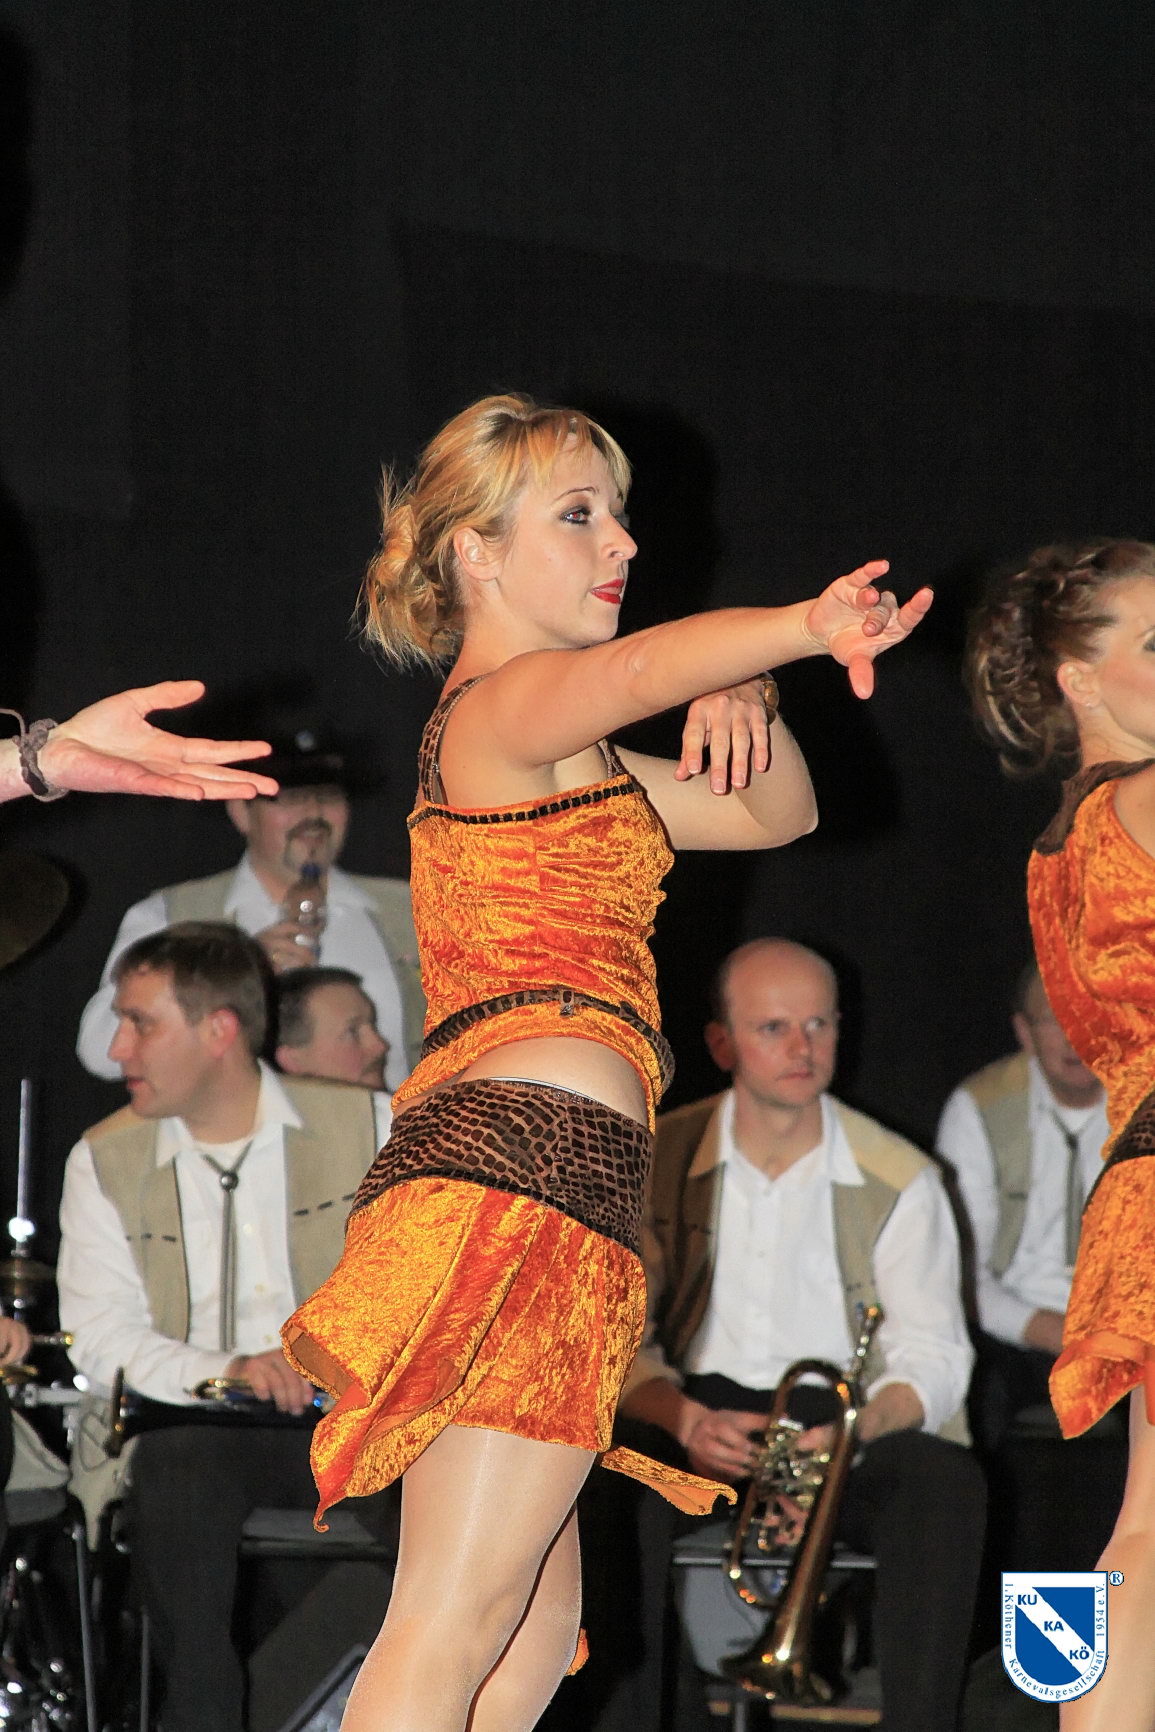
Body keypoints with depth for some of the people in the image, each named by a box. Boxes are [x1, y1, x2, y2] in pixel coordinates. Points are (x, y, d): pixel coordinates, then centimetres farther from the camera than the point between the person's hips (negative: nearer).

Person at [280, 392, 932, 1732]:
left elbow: (776, 813, 31)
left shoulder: (558, 762, 28)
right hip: (538, 1151, -10)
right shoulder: (503, 701, -2)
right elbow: (633, 670, -26)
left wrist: (738, 701, 8)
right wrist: (808, 626, -44)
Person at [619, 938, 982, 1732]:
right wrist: (686, 1420, -20)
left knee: (946, 1483, -34)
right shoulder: (657, 1165, 6)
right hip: (707, 1420, 0)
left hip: (856, 1430, 0)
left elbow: (934, 1359, -1)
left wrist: (854, 1427, -23)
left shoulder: (897, 1181, 4)